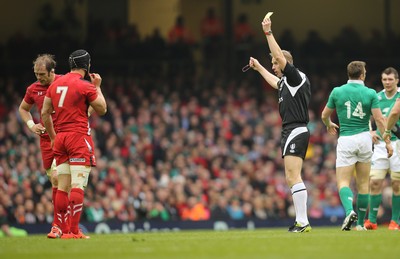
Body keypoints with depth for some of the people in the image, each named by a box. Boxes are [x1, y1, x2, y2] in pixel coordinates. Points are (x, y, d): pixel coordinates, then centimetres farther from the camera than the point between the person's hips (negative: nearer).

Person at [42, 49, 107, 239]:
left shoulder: (55, 85, 11)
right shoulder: (86, 86, -8)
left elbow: (45, 113, 13)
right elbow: (102, 109, 2)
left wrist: (53, 137, 21)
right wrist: (97, 87, 12)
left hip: (60, 138, 7)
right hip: (79, 138, -7)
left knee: (62, 186, 9)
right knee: (78, 186, -8)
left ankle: (61, 228, 10)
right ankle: (73, 230, -14)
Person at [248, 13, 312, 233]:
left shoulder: (296, 77, -8)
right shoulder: (287, 81, 19)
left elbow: (280, 57, -20)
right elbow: (275, 82, 42)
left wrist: (268, 33, -18)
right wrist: (258, 68, 53)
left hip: (296, 131, -11)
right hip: (292, 133, 11)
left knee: (294, 177, -17)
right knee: (291, 178, 10)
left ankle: (303, 222, -22)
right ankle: (300, 221, 10)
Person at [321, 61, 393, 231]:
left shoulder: (337, 92, 0)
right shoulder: (370, 93, -2)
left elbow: (324, 115, 11)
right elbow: (379, 119, -8)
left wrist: (329, 125, 34)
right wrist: (387, 142, -1)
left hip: (345, 140, -1)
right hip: (364, 138, 1)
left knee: (343, 183, -1)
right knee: (363, 183, 12)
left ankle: (350, 211, -30)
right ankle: (361, 222, 14)